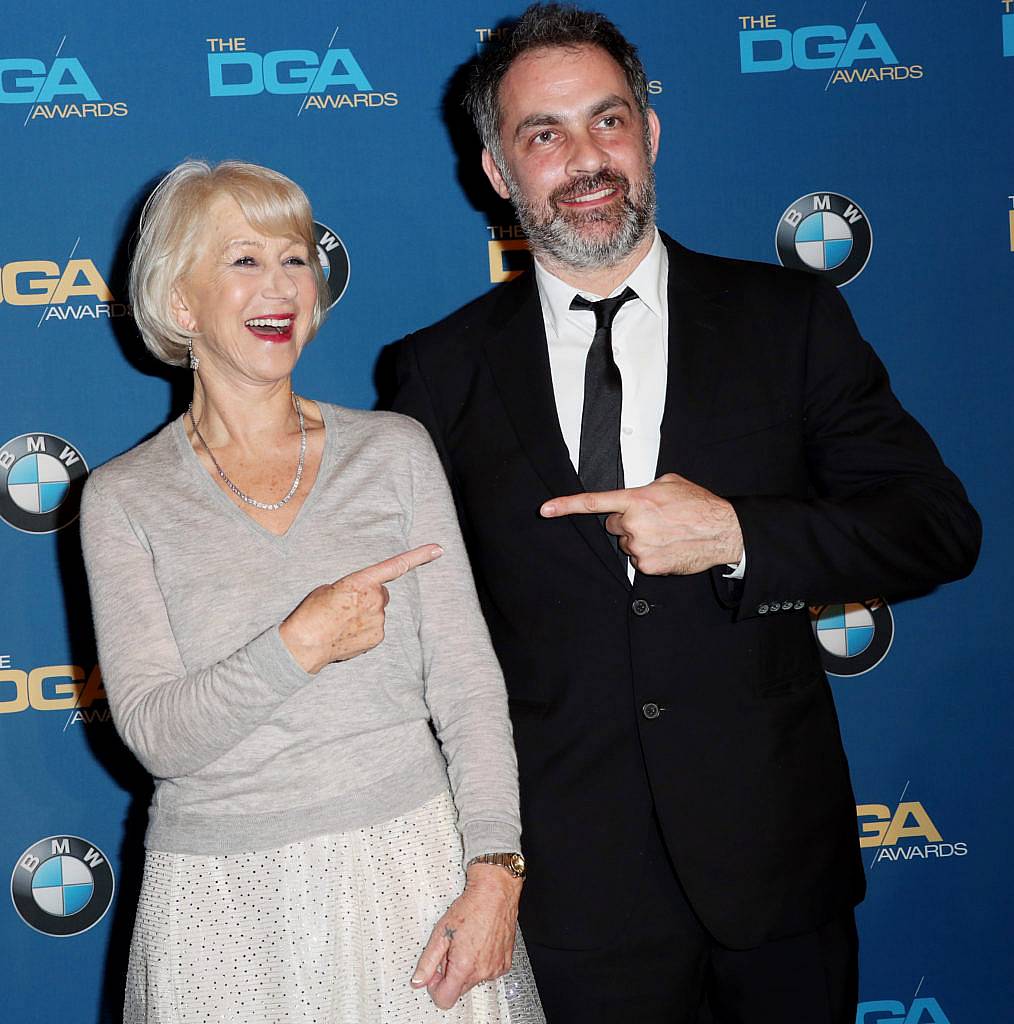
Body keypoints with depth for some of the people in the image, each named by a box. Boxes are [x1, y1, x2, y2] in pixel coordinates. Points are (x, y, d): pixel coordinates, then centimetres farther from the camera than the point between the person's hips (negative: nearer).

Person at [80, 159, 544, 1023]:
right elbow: (155, 734, -8)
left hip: (408, 863, 1)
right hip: (226, 900, -1)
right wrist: (298, 647, -22)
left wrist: (495, 871, -11)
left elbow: (465, 677, -2)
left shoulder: (394, 449, 2)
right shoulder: (125, 498, -1)